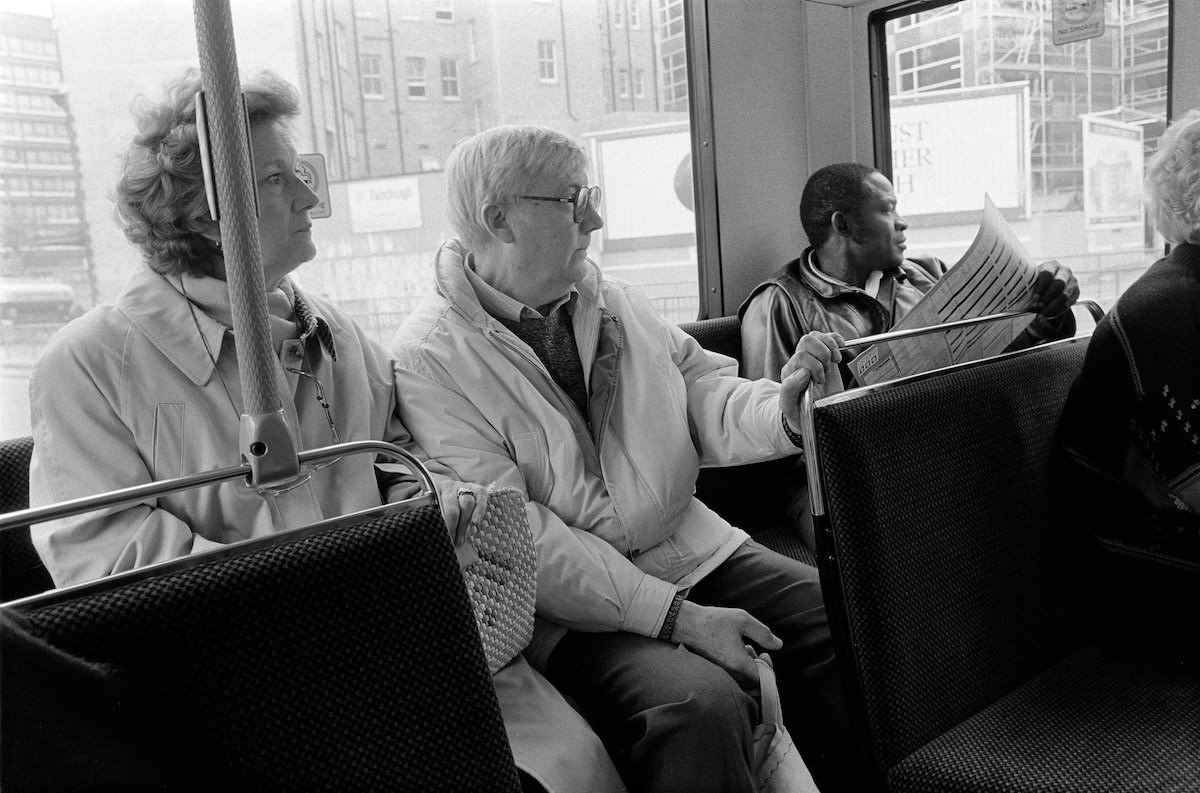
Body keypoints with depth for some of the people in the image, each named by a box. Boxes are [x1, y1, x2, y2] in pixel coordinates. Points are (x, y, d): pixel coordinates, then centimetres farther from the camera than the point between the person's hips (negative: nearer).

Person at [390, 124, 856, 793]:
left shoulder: (617, 300, 9)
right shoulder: (428, 359, -12)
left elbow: (705, 396, 6)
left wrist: (782, 408, -18)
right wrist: (675, 615, -21)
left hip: (693, 547, 7)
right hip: (573, 603, -6)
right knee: (700, 703, -30)